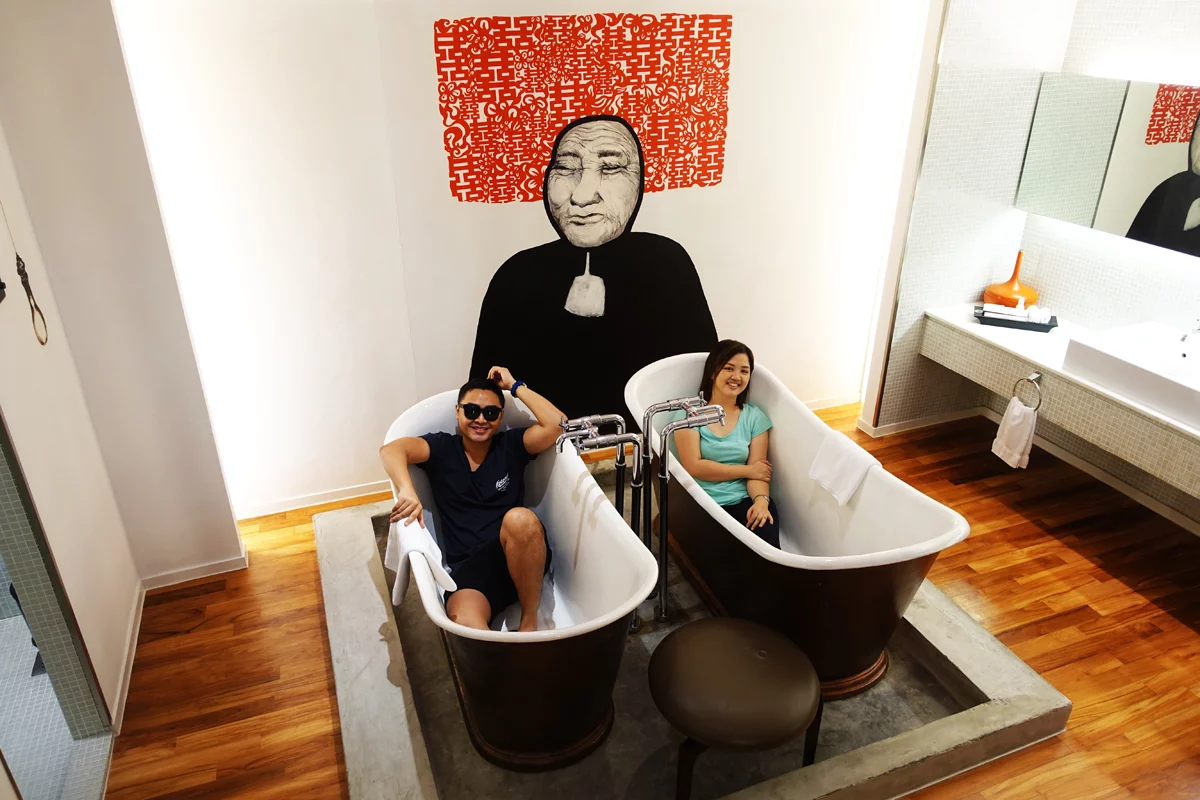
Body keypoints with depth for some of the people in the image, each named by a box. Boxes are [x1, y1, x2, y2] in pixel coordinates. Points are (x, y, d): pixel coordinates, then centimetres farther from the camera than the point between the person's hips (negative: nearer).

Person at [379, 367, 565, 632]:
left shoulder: (511, 445, 11)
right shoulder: (441, 448, 10)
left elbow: (557, 424, -4)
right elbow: (391, 450, -8)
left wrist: (515, 386, 3)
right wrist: (407, 493, -28)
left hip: (524, 556, 1)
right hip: (468, 566, -1)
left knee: (519, 519, -36)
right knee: (463, 621, -35)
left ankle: (530, 619, -15)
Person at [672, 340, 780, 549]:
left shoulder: (755, 417, 12)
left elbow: (758, 471, 4)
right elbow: (693, 467, -6)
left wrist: (761, 500, -18)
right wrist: (748, 470, -2)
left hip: (743, 502, 3)